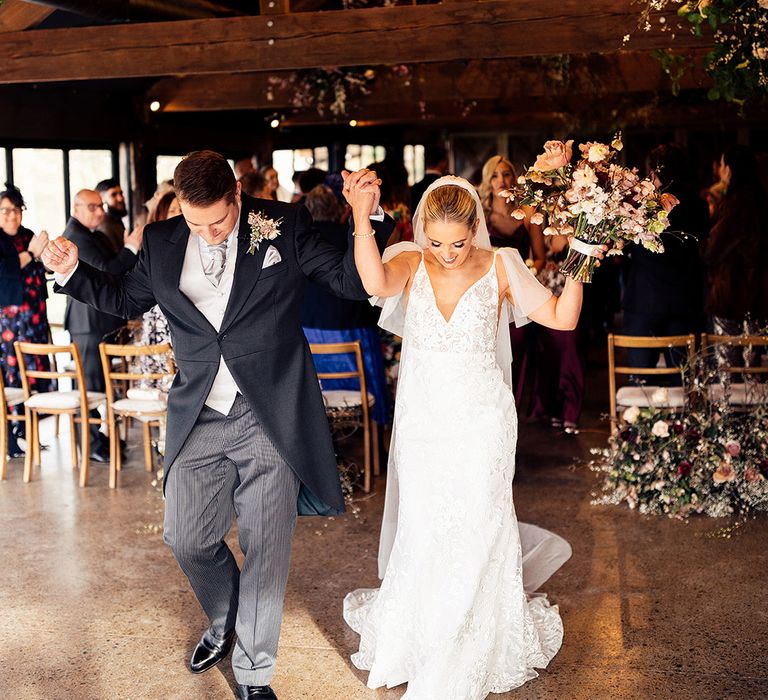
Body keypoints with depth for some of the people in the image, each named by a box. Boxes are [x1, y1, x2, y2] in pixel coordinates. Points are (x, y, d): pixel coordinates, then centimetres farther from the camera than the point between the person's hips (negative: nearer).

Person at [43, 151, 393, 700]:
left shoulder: (286, 227, -4)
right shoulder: (162, 243, 5)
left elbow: (351, 280, -2)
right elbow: (127, 298, 22)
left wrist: (370, 215, -16)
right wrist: (73, 272, 8)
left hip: (271, 417, -3)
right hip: (199, 420, 3)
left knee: (266, 550, 4)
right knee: (188, 540, 11)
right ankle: (225, 624, 43)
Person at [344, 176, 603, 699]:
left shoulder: (500, 268, -6)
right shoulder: (410, 264, -6)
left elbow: (562, 318, -8)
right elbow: (376, 282, -30)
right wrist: (362, 218, -38)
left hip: (481, 425, -1)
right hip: (421, 423, 1)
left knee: (475, 534, 7)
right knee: (421, 532, 12)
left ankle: (470, 657, 30)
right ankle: (417, 639, 38)